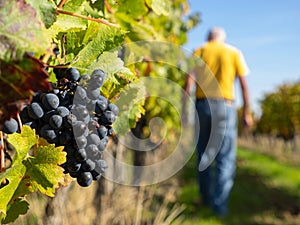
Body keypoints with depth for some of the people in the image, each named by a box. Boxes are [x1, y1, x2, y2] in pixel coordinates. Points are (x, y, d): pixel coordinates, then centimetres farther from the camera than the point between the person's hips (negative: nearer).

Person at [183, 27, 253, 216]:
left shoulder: (199, 52, 10)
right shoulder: (234, 53, 9)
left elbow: (189, 81, -3)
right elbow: (244, 85, 2)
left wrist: (184, 109, -3)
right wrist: (247, 112, 5)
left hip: (202, 104, 2)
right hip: (225, 105, -2)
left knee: (204, 153, 13)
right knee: (226, 157, 0)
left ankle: (206, 197, 21)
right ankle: (220, 204, -7)